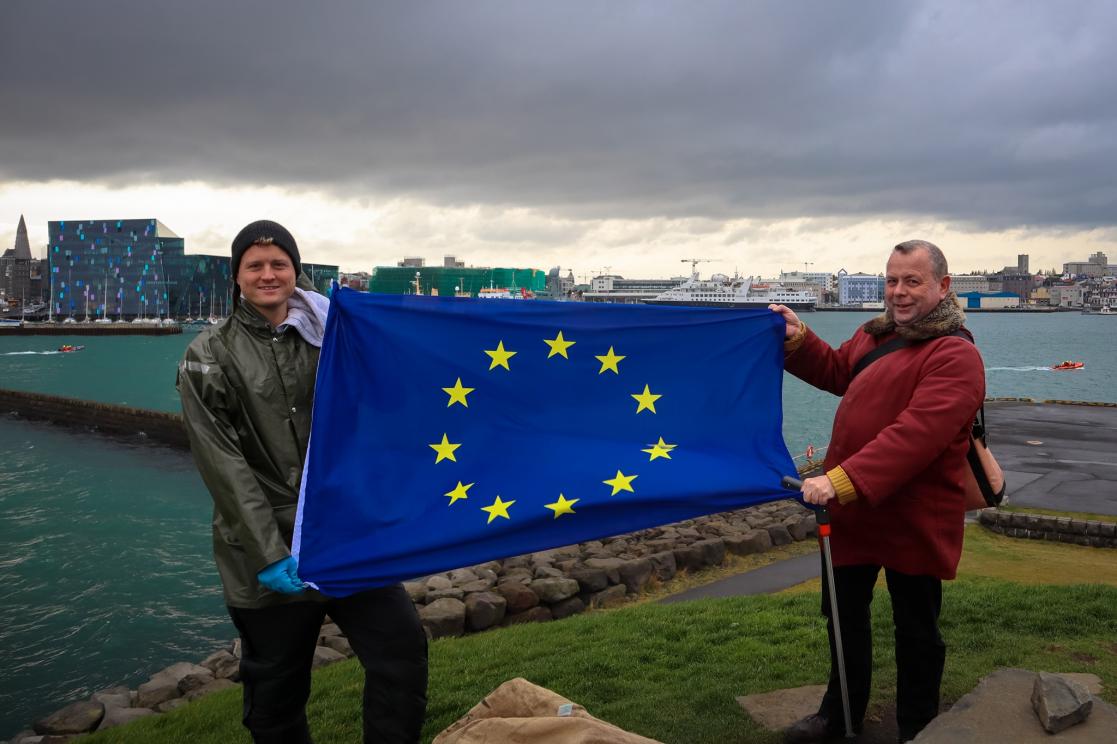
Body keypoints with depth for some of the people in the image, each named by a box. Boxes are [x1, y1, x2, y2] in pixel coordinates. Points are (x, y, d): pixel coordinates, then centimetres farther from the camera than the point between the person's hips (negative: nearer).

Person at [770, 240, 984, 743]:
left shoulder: (955, 356, -19)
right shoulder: (875, 334, 7)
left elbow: (916, 435, -31)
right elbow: (837, 372, 24)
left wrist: (842, 480, -38)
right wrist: (798, 340, 5)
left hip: (913, 518, -7)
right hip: (851, 506, 8)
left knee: (916, 630, 11)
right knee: (843, 615, 20)